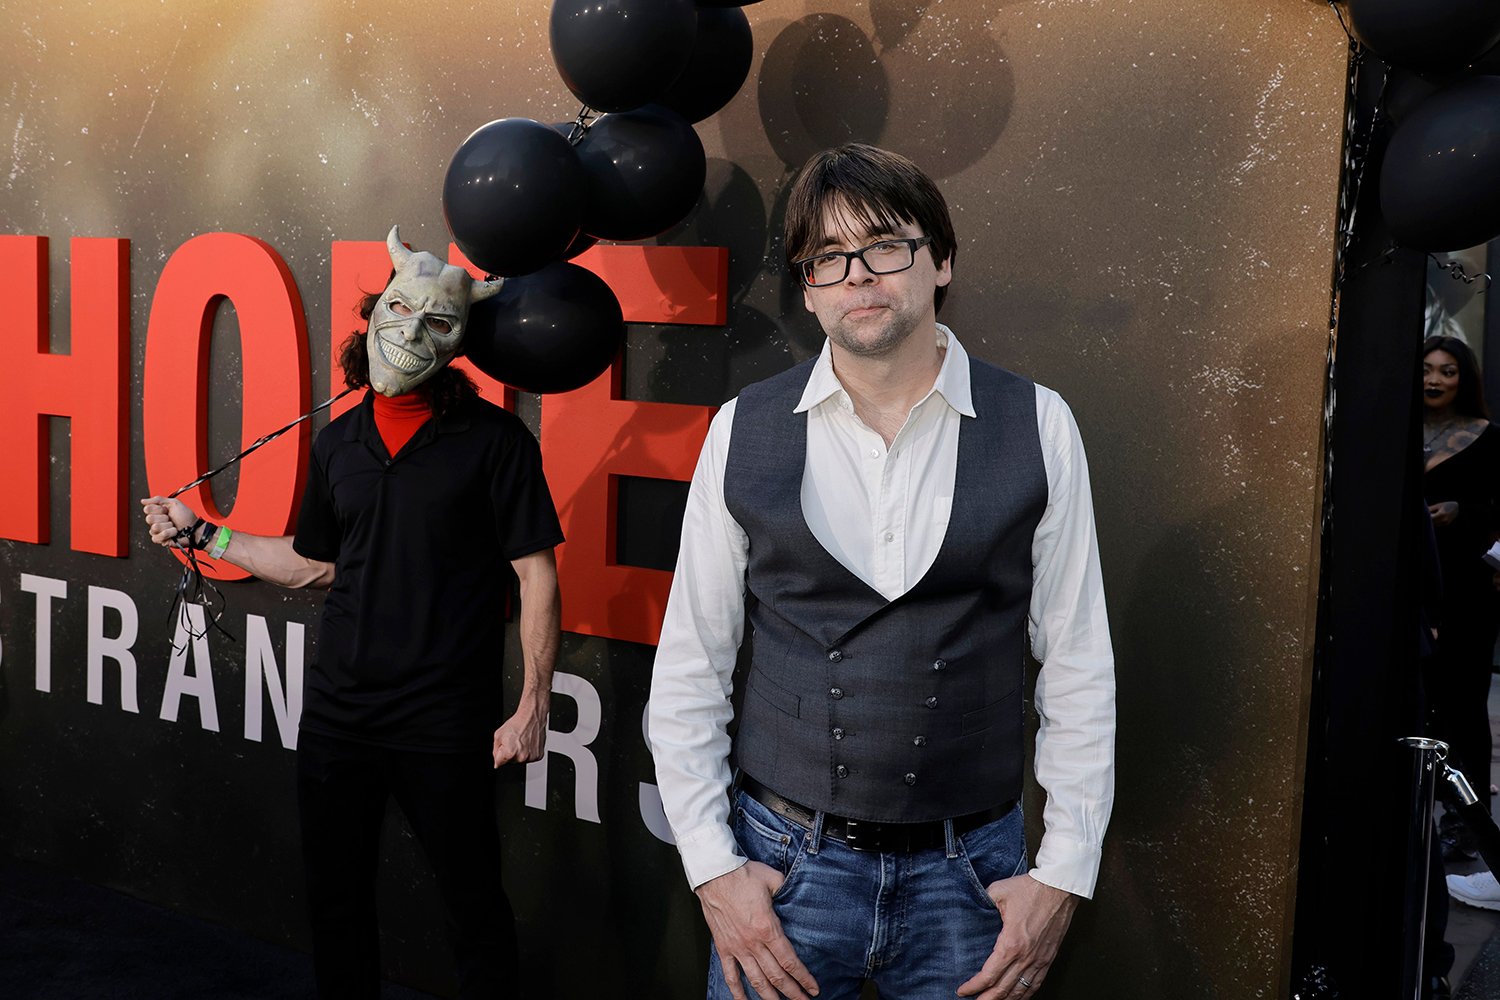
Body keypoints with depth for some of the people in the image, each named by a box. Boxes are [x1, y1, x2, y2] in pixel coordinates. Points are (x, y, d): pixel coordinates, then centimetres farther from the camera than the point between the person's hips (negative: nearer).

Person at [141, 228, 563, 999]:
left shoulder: (493, 439, -7)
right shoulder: (340, 441, 8)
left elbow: (536, 573, -8)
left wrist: (532, 706, -13)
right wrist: (202, 535, 16)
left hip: (444, 725, -5)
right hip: (337, 710, 5)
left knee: (473, 906, 6)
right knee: (335, 898, 17)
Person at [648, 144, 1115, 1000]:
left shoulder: (1038, 429, -4)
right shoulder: (744, 434, -2)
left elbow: (1078, 666, 0)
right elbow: (690, 668, 2)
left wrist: (1064, 876, -3)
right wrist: (714, 869, -3)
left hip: (966, 872, 0)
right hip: (783, 861, 0)